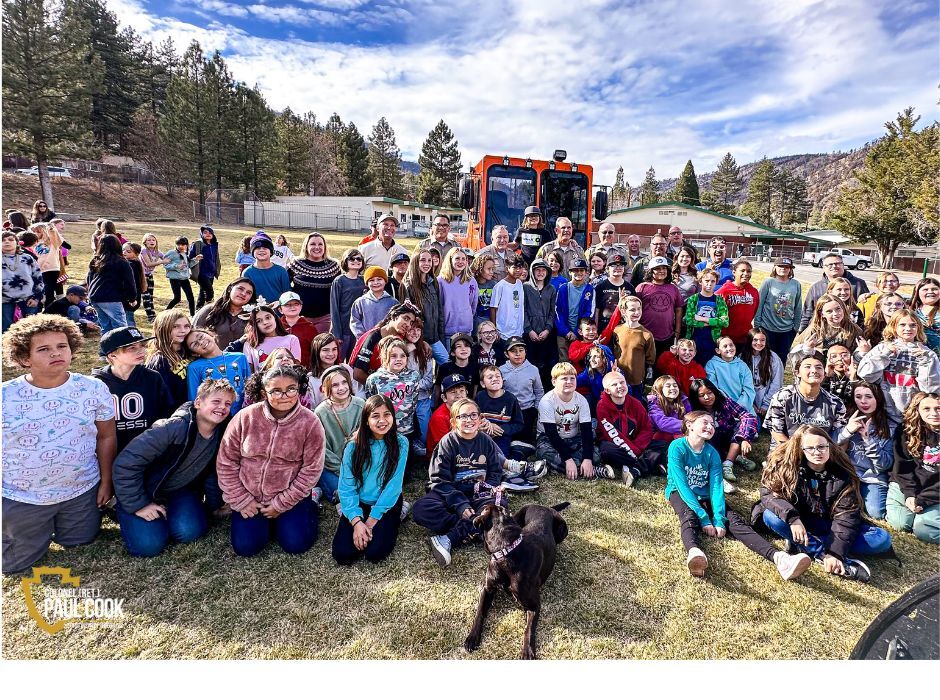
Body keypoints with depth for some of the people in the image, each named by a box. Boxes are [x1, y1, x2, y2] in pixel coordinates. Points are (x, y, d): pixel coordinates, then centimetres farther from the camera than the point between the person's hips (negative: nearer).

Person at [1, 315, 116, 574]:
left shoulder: (93, 389, -11)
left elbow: (106, 437, -2)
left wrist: (106, 482, 0)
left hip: (81, 491, 1)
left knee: (79, 545, 19)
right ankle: (39, 529, 43)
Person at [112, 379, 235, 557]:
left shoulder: (223, 434, -12)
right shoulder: (173, 428, -31)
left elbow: (214, 471, 3)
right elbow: (126, 463, -29)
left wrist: (214, 504, 6)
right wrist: (138, 505, -23)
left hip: (181, 490, 4)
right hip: (146, 490, -4)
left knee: (189, 532, -22)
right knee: (149, 545, -19)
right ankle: (122, 511, 12)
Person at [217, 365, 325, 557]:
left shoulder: (310, 422, -16)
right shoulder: (246, 417, -12)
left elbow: (311, 470, -12)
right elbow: (226, 462, -4)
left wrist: (281, 504, -11)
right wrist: (241, 501, -5)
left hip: (291, 497, -2)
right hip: (250, 496, 2)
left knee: (296, 544, -12)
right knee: (245, 547, -8)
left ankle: (307, 510, 19)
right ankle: (266, 520, 24)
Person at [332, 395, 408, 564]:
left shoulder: (400, 443, -10)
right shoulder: (354, 446, -8)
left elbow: (393, 486, -12)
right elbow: (346, 486, -9)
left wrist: (371, 521, -15)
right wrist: (357, 521, -20)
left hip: (387, 504, -1)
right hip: (358, 504, 1)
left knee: (375, 553, -20)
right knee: (342, 553, -15)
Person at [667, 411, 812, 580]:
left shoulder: (712, 453, -1)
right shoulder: (677, 447, -15)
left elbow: (716, 487, -11)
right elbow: (682, 485, -21)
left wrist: (718, 519, -27)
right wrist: (704, 518, -28)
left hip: (704, 496, 5)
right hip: (680, 493, -4)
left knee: (734, 520, -21)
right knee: (689, 518, -37)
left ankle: (778, 557, -43)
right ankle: (694, 552, -70)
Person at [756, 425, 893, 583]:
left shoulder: (843, 476, -14)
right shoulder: (785, 466, -14)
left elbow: (846, 516, -20)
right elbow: (768, 492, -22)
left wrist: (835, 552, -32)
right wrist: (792, 518, -40)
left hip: (829, 527, 2)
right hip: (798, 523, -1)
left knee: (883, 539, -18)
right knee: (770, 516, -32)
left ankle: (801, 544, -24)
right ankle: (836, 561, -32)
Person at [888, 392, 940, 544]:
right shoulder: (906, 430, -2)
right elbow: (902, 466, -3)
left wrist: (922, 499, -17)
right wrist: (910, 494, -15)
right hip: (905, 486, 2)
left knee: (922, 529, -22)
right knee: (901, 523, -16)